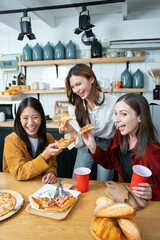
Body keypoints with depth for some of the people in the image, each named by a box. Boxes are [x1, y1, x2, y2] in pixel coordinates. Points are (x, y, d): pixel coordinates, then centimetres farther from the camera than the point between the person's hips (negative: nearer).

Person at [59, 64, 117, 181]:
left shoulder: (113, 102, -22)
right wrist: (71, 130, -35)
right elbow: (80, 144, -15)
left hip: (108, 146, -2)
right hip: (86, 147, 2)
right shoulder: (74, 107, -13)